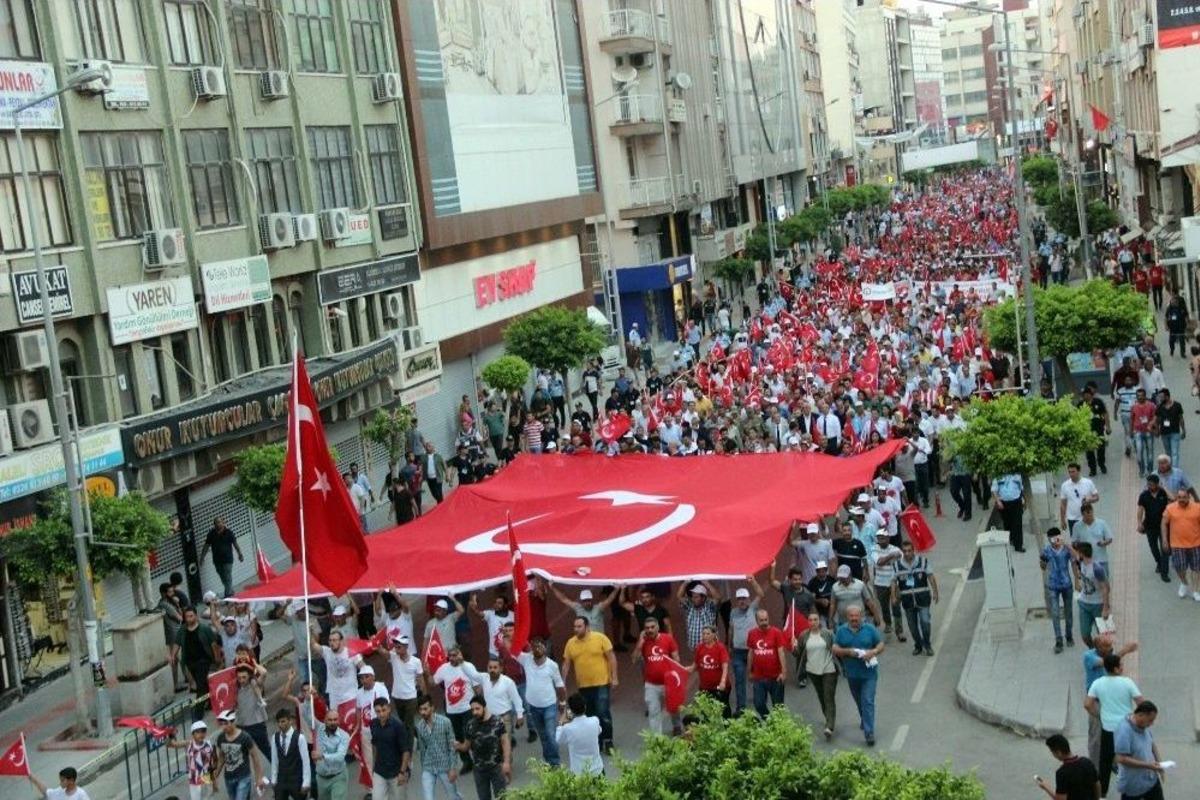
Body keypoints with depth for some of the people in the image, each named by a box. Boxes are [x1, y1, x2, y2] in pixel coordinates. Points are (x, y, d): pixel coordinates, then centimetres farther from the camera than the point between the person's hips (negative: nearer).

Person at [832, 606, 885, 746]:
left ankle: (869, 732, -10)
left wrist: (873, 652, -20)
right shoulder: (841, 630, 0)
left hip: (869, 672, -3)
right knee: (859, 701, 20)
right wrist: (848, 651, -20)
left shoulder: (869, 629, -4)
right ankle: (865, 720, 46)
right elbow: (835, 649, -2)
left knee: (868, 702, -10)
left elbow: (881, 645, 0)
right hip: (852, 673, 3)